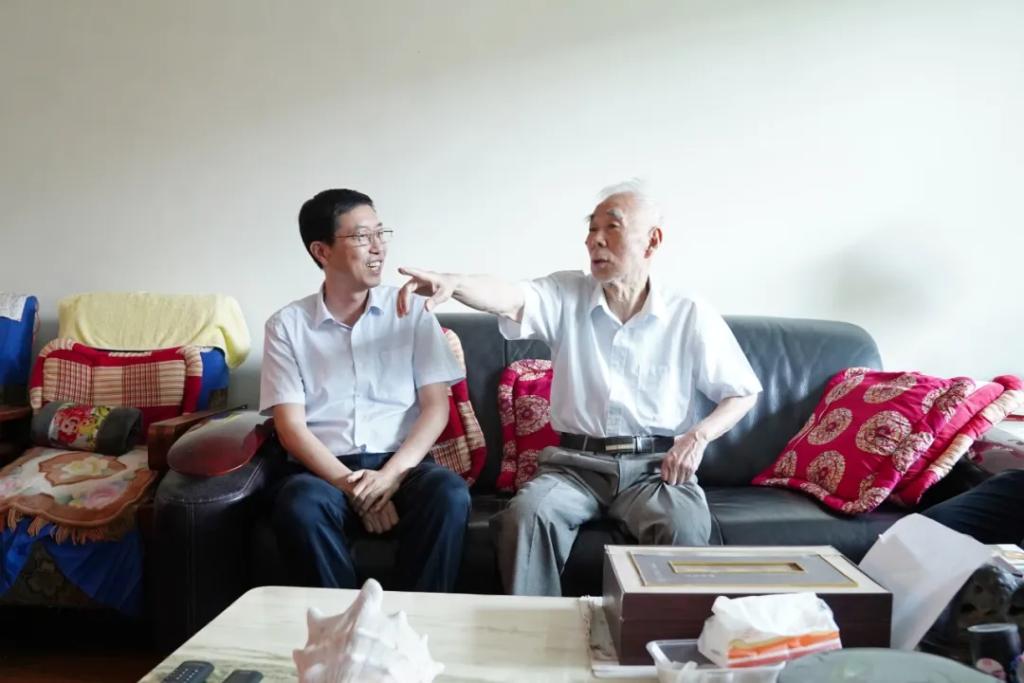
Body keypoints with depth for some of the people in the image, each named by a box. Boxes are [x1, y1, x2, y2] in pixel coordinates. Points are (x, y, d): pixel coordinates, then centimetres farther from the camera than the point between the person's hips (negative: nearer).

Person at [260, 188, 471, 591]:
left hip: (401, 464, 1)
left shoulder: (411, 311, 8)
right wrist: (351, 486, -16)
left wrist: (390, 475, -14)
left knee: (449, 493, -31)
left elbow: (436, 407, 2)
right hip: (324, 470, 0)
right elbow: (291, 427, -1)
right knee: (299, 504, -33)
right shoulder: (287, 324, 6)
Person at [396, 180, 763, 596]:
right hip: (576, 463, 1)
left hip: (655, 466, 0)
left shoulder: (692, 317, 3)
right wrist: (453, 282, -37)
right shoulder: (565, 296, 4)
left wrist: (699, 436, -7)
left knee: (685, 529, -31)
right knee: (525, 515, -28)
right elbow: (508, 298, -16)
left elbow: (744, 393, 10)